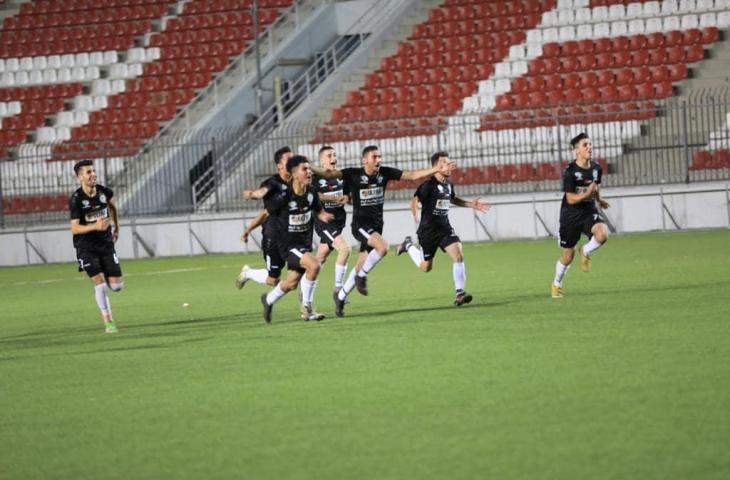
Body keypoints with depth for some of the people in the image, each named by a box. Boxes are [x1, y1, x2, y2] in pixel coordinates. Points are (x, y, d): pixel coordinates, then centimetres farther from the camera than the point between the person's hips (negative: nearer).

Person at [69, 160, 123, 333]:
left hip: (106, 243, 4)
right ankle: (108, 322, -3)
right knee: (100, 284, -14)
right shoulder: (76, 200, -16)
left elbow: (112, 206, 21)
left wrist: (116, 228, 27)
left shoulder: (104, 192, -3)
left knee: (116, 285, -1)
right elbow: (74, 228, -18)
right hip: (86, 246, -4)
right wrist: (95, 226, -32)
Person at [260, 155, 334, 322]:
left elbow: (318, 210, 12)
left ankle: (269, 300, 47)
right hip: (288, 244, -7)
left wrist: (324, 216, -10)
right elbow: (266, 213, -8)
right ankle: (306, 308, -11)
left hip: (305, 243, 7)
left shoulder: (311, 193, -5)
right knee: (314, 265, -27)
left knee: (291, 283, 16)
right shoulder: (284, 197, -23)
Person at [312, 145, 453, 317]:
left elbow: (412, 175, 3)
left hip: (376, 225, 5)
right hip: (360, 224, -5)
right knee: (383, 246, -30)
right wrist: (309, 168, -39)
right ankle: (362, 276, -7)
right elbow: (330, 174, -22)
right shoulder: (354, 174, -12)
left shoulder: (385, 173, 0)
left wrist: (436, 170, -3)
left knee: (361, 266, 9)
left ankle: (340, 296, 27)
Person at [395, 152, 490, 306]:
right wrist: (416, 215, -23)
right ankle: (409, 245, 36)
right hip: (428, 229, -5)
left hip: (444, 228, 5)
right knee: (426, 267, 8)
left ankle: (459, 293, -14)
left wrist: (471, 204, 17)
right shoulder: (428, 185, -17)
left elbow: (452, 199, 25)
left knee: (458, 255, -17)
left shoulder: (448, 184, 5)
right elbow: (415, 200, -12)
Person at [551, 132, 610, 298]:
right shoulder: (570, 172, -18)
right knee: (568, 256, 5)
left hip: (589, 211, 4)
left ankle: (586, 252, 4)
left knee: (603, 234, -29)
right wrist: (588, 193, -30)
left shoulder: (596, 168, -2)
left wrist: (599, 199, 26)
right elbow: (571, 199, -18)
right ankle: (556, 285, 32)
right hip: (571, 215, -4)